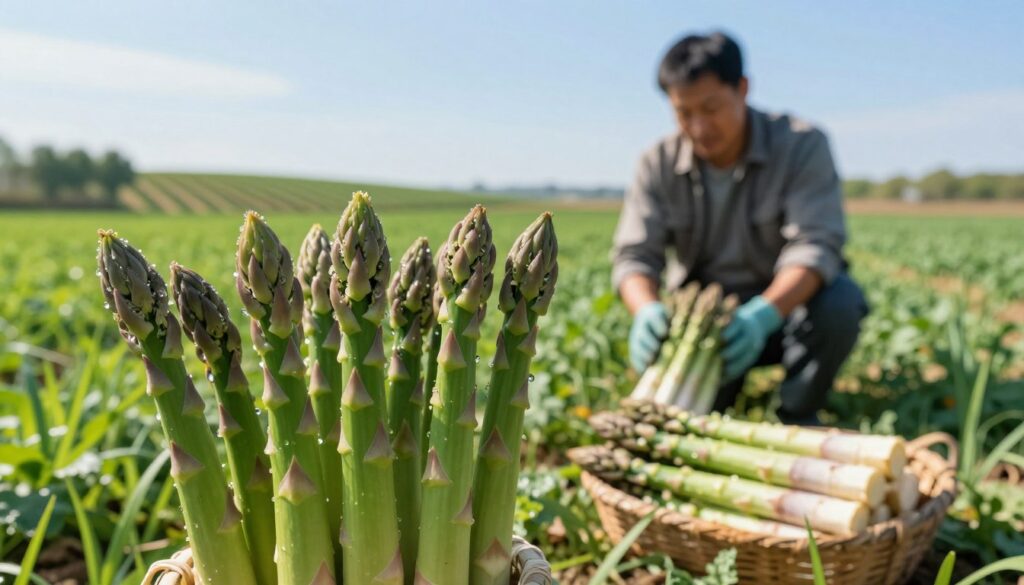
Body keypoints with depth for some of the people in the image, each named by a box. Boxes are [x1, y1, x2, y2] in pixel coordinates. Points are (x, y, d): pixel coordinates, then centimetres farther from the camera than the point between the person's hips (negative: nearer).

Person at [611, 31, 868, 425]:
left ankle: (798, 417, -8)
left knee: (839, 300, -34)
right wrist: (646, 310, -37)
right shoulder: (659, 165, -6)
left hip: (785, 306, 0)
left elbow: (816, 245, -25)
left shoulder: (801, 146, -14)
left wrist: (764, 313, -44)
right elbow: (634, 255, -13)